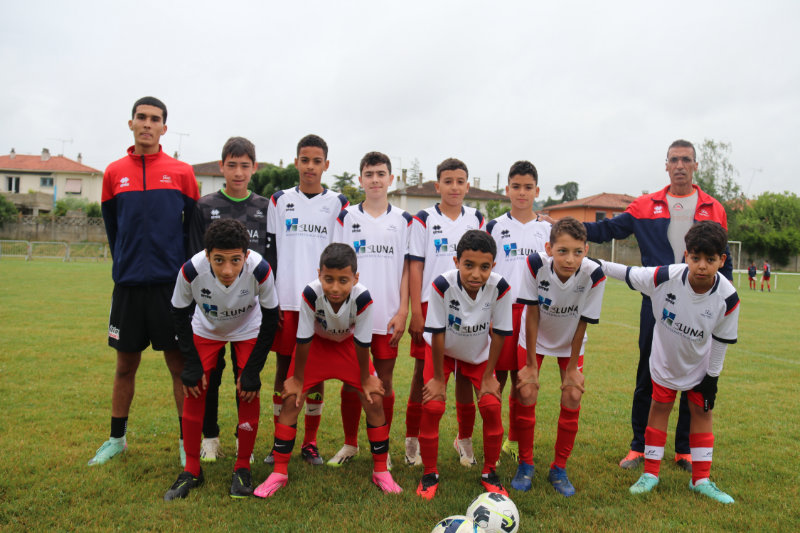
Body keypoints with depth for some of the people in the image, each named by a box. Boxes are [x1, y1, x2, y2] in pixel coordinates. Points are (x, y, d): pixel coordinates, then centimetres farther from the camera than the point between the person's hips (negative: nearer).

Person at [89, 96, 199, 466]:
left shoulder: (181, 172, 1)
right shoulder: (114, 173, 8)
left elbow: (194, 227, 6)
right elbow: (112, 228, 16)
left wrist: (185, 267, 1)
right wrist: (125, 265, 14)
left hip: (171, 283, -2)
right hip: (128, 284, 3)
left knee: (179, 365, 1)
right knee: (125, 365, 12)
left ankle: (187, 441, 14)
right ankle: (117, 439, 29)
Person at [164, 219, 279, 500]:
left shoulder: (260, 270, -38)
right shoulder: (191, 270, -35)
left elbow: (270, 319, -21)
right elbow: (180, 315, -14)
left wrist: (252, 371, -18)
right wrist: (192, 365, -14)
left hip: (248, 331, -1)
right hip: (205, 329, 1)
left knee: (249, 393, -9)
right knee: (194, 391, -7)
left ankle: (242, 467, 10)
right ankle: (192, 469, 10)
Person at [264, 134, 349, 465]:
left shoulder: (338, 204, 5)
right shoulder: (280, 201, 7)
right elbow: (270, 252, 7)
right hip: (286, 301, 1)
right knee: (283, 368, 6)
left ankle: (310, 443, 17)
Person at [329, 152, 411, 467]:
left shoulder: (403, 220, 6)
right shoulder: (346, 218, 6)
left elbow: (406, 269, 5)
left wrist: (403, 311, -3)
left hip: (387, 316, 0)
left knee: (384, 382, 7)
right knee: (351, 381, 6)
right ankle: (350, 444, 23)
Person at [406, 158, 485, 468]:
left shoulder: (476, 219, 9)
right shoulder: (424, 220, 0)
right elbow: (415, 267, -1)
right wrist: (415, 311, -8)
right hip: (431, 305, -2)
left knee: (466, 373, 7)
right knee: (423, 372, 3)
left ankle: (465, 439, 22)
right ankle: (413, 440, 17)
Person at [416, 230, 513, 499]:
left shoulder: (500, 287, -29)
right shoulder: (442, 285, -34)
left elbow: (498, 333, -16)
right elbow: (437, 333, -24)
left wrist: (488, 376, -10)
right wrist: (439, 378, -16)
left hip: (479, 353, 2)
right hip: (442, 350, -1)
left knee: (491, 406, -9)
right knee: (432, 406, -13)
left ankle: (489, 472, 13)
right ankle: (430, 473, 8)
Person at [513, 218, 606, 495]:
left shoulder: (594, 274, -31)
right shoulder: (535, 264, -31)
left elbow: (582, 323, -18)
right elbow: (532, 314, -22)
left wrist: (572, 368, -11)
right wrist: (531, 364, -17)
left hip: (570, 342, 1)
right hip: (536, 338, 0)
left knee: (573, 397, -7)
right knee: (527, 393, -9)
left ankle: (559, 469, 12)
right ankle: (525, 465, 11)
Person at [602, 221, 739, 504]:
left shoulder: (728, 298, -27)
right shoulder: (665, 277, -33)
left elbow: (721, 340, -14)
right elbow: (628, 273, -17)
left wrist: (712, 376, -7)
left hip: (700, 363, 1)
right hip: (665, 359, -1)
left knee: (702, 411, 8)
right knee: (659, 408, 8)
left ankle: (701, 479, 22)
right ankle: (650, 473, 21)